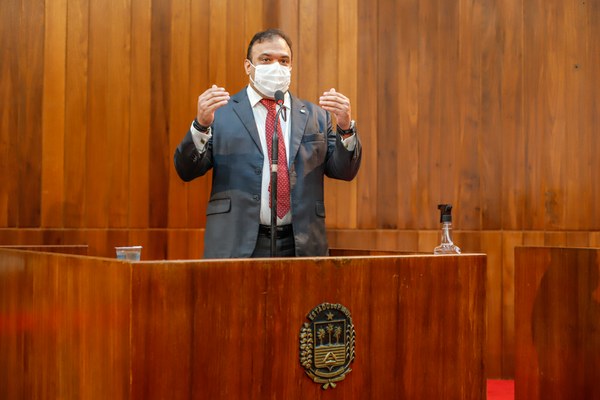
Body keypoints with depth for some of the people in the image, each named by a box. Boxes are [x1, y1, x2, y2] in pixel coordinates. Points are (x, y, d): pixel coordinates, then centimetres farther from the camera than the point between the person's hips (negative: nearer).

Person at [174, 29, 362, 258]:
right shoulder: (220, 112, 5)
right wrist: (201, 125, -18)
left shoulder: (316, 116, 13)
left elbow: (344, 172, 7)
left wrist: (345, 127, -10)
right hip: (236, 248, -2)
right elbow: (186, 171, -1)